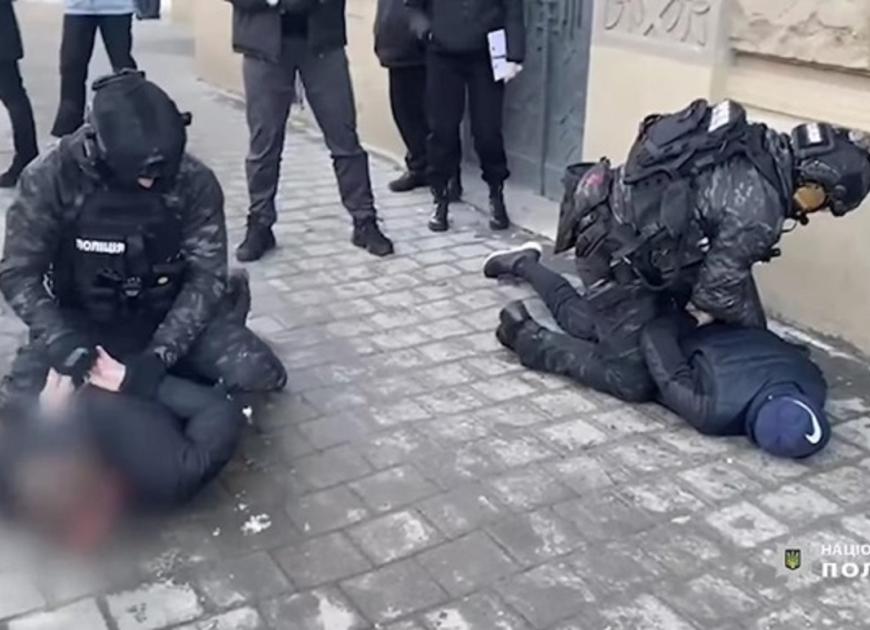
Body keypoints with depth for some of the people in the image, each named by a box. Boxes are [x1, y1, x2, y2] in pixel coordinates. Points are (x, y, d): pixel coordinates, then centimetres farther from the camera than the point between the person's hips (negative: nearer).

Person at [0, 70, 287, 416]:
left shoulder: (194, 181, -18)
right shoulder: (51, 178, -20)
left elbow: (207, 275, -15)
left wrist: (161, 352, -28)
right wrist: (58, 338, -32)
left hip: (168, 314, 0)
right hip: (85, 321, 1)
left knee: (258, 375, -19)